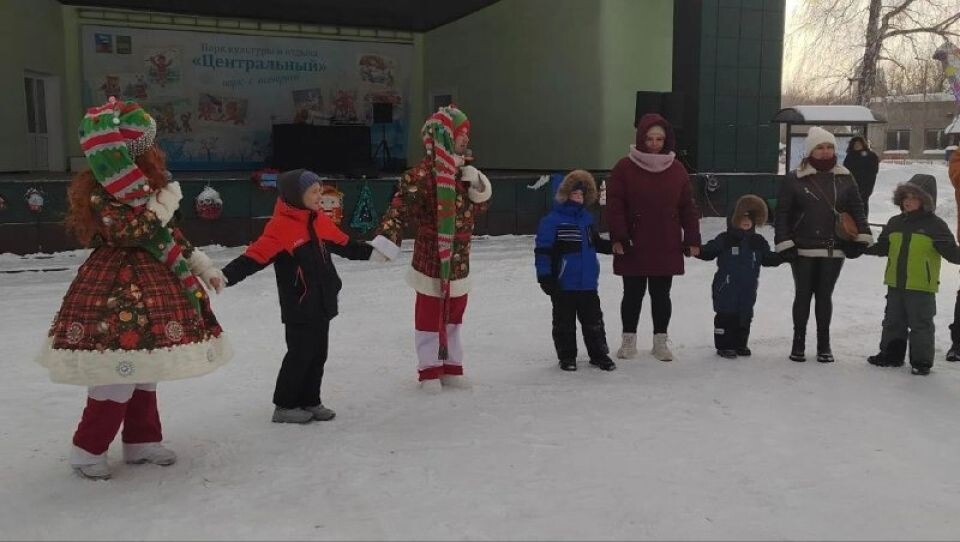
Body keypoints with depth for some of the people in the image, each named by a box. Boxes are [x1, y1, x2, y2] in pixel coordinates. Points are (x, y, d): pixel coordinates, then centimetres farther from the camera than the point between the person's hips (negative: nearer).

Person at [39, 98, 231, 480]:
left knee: (144, 371, 14)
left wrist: (204, 266, 16)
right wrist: (166, 201, -20)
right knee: (118, 375, -8)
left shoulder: (145, 186, 12)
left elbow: (171, 235, 18)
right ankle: (88, 449, 8)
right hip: (115, 292, -9)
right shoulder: (98, 191, -15)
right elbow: (130, 231, -27)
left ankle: (141, 441, 25)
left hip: (153, 290, 9)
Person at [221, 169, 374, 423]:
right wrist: (227, 275, -32)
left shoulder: (320, 221, 7)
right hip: (298, 305, -8)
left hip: (322, 302, 8)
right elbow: (255, 256, -22)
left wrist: (371, 252, 27)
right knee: (300, 353, -2)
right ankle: (284, 406, 13)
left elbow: (344, 245, 21)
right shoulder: (281, 226, -16)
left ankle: (310, 402, 26)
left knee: (318, 353, 13)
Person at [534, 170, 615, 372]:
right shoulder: (552, 220, -12)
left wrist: (613, 247, 8)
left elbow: (595, 242, 24)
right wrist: (545, 277, -16)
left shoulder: (587, 218, 9)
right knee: (564, 322, 7)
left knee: (593, 321, 13)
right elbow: (543, 250, -13)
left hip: (588, 282, 5)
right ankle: (567, 357, 20)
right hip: (563, 285, -5)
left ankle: (599, 354, 25)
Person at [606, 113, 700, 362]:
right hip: (633, 247, -2)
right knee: (633, 294, 8)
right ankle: (629, 340, 22)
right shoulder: (625, 167, -3)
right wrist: (618, 236, -14)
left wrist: (692, 239, 4)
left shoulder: (677, 169, 5)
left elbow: (688, 208, 8)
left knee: (661, 295, 9)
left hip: (667, 247, 2)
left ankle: (660, 341, 21)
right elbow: (614, 204, -6)